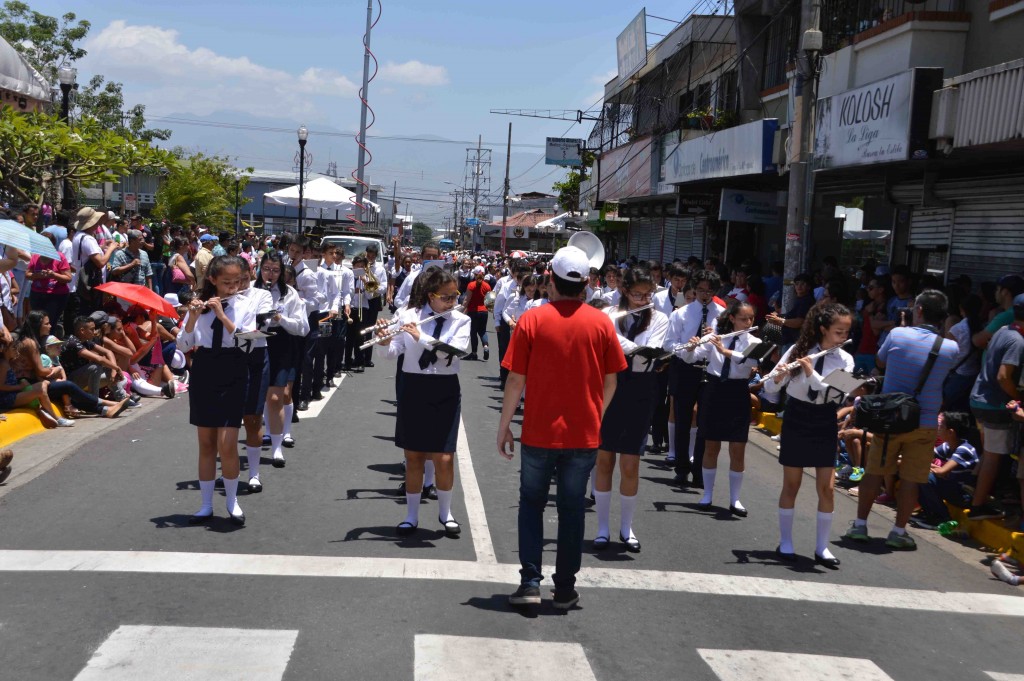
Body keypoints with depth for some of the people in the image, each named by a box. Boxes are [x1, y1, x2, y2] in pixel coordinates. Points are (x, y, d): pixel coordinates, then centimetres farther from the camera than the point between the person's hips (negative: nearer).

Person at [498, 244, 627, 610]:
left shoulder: (531, 320, -9)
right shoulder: (601, 323, -4)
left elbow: (516, 380, -8)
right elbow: (611, 381, 1)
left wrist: (504, 426, 2)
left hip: (539, 432, -1)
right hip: (584, 434, 1)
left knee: (532, 503, 14)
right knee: (572, 508, 11)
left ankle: (530, 582, 8)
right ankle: (565, 588, 17)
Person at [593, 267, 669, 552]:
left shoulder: (659, 319, 1)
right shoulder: (609, 315, 3)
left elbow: (648, 353, -15)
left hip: (640, 392, 0)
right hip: (609, 388, 0)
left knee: (630, 465, 2)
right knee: (604, 460, 5)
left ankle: (626, 528, 16)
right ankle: (602, 527, 15)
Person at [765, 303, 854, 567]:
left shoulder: (845, 360, -3)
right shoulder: (799, 349, -6)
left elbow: (837, 394, -18)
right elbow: (770, 387, -7)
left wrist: (811, 373, -27)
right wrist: (779, 376, -28)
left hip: (825, 424, 1)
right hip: (796, 420, -1)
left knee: (827, 488, -1)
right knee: (791, 484, 5)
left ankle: (821, 547, 9)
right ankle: (785, 543, 16)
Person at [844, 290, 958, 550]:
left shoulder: (897, 334, -10)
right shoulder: (950, 348, -7)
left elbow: (880, 362, 8)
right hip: (924, 423, 0)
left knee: (874, 471, 10)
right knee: (911, 478, 7)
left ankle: (860, 524, 16)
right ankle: (898, 531, 12)